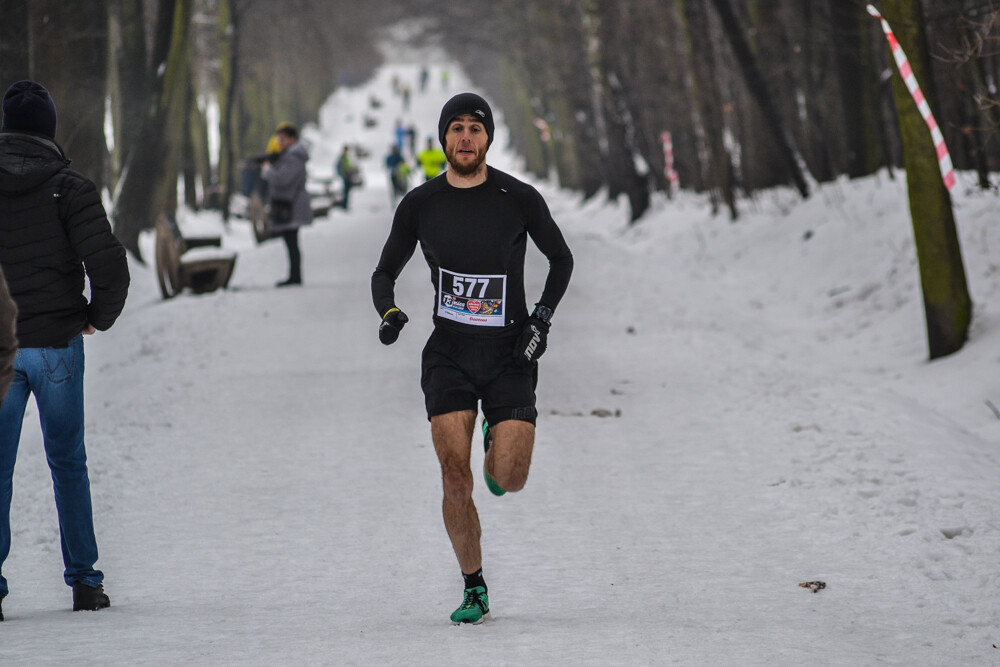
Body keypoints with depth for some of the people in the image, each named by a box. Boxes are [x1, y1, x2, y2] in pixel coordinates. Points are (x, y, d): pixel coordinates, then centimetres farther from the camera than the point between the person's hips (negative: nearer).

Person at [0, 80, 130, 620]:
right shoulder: (68, 187, -8)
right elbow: (109, 265, -15)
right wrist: (100, 315, 4)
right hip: (56, 341, -1)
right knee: (67, 461, 12)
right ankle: (83, 580, 15)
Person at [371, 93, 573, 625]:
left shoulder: (519, 199, -4)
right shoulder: (419, 205, 0)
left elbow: (561, 259, 11)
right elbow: (384, 273, 12)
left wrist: (542, 317, -2)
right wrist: (389, 312, -9)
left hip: (509, 355, -1)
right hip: (448, 354, 1)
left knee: (509, 481, -10)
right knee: (455, 478, -10)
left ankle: (497, 444, 28)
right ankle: (474, 590, 6)